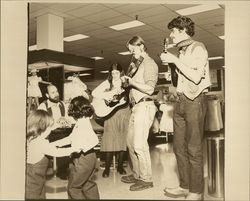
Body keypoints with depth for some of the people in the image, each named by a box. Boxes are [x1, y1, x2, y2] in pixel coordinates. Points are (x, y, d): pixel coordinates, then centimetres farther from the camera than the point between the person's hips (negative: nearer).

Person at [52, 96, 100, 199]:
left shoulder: (83, 124, -23)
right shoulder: (81, 122, 8)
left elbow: (95, 140, -34)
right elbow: (71, 137, 17)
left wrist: (81, 147, -35)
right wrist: (57, 142, 16)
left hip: (82, 159, -10)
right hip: (88, 157, 10)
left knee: (73, 187, 5)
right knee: (88, 184, 21)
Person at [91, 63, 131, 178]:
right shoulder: (107, 83, 7)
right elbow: (94, 93, 1)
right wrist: (106, 96, -12)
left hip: (124, 113, 1)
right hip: (110, 113, -1)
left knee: (123, 139, 2)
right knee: (109, 139, -7)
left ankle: (120, 166, 17)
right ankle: (107, 168, 4)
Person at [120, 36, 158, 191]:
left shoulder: (149, 63, -6)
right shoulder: (139, 64, 21)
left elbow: (149, 89, -16)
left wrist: (131, 81, -13)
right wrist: (127, 81, 9)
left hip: (144, 106, -10)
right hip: (136, 106, 10)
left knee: (139, 144, -10)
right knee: (131, 142, 13)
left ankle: (146, 179, 1)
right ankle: (137, 174, 25)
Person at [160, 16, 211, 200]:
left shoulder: (198, 48, -5)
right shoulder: (182, 51, 17)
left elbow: (196, 77, -17)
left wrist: (175, 60, -14)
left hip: (195, 100, -8)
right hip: (181, 101, 8)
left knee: (194, 149, -3)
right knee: (179, 146, 10)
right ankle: (185, 186, 22)